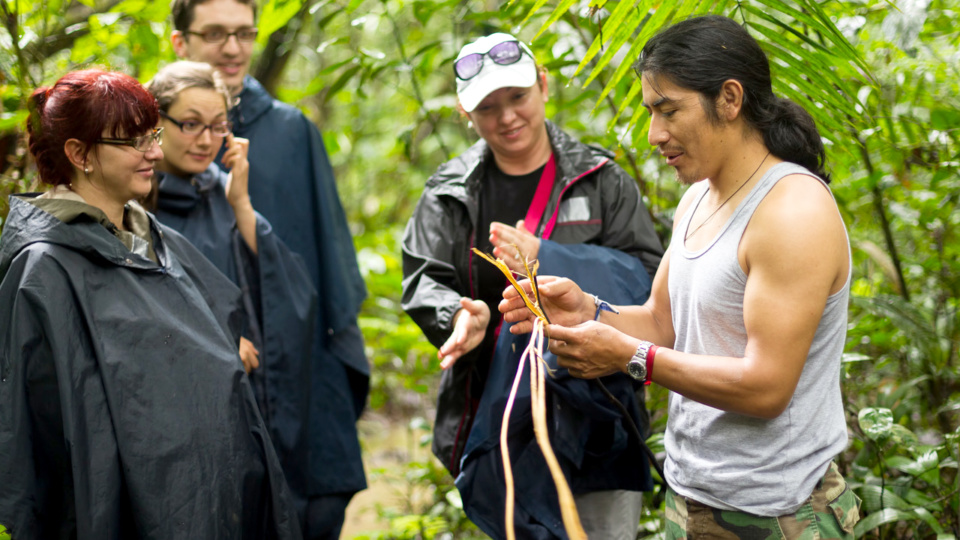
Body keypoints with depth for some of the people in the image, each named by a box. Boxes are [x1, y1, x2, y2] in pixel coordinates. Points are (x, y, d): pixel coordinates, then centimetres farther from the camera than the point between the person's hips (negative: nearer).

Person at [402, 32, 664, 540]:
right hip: (494, 415, 2)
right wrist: (461, 314, -24)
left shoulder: (600, 180, 0)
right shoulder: (449, 193, 6)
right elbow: (423, 282, 0)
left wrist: (546, 260, -22)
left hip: (591, 416, -2)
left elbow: (644, 276, -9)